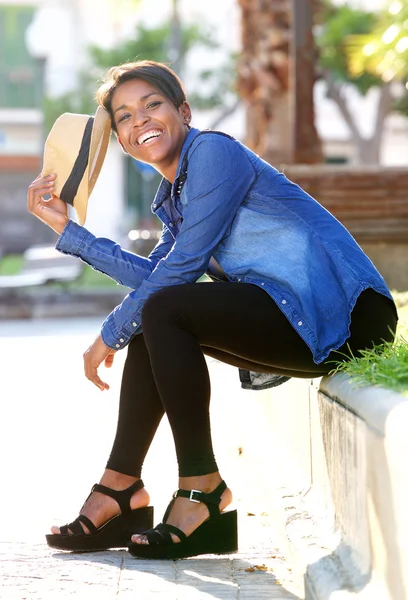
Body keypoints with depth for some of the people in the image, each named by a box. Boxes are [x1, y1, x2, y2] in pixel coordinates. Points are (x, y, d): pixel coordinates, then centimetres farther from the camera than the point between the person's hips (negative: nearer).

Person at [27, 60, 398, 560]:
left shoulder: (214, 152, -9)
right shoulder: (173, 195, 20)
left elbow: (180, 268, -12)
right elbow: (151, 274, 13)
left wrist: (109, 335, -3)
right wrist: (64, 226, 14)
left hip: (342, 312, -10)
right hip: (299, 327, 10)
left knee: (163, 311, -20)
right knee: (151, 318, 11)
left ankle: (202, 491, -15)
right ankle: (120, 489, 9)